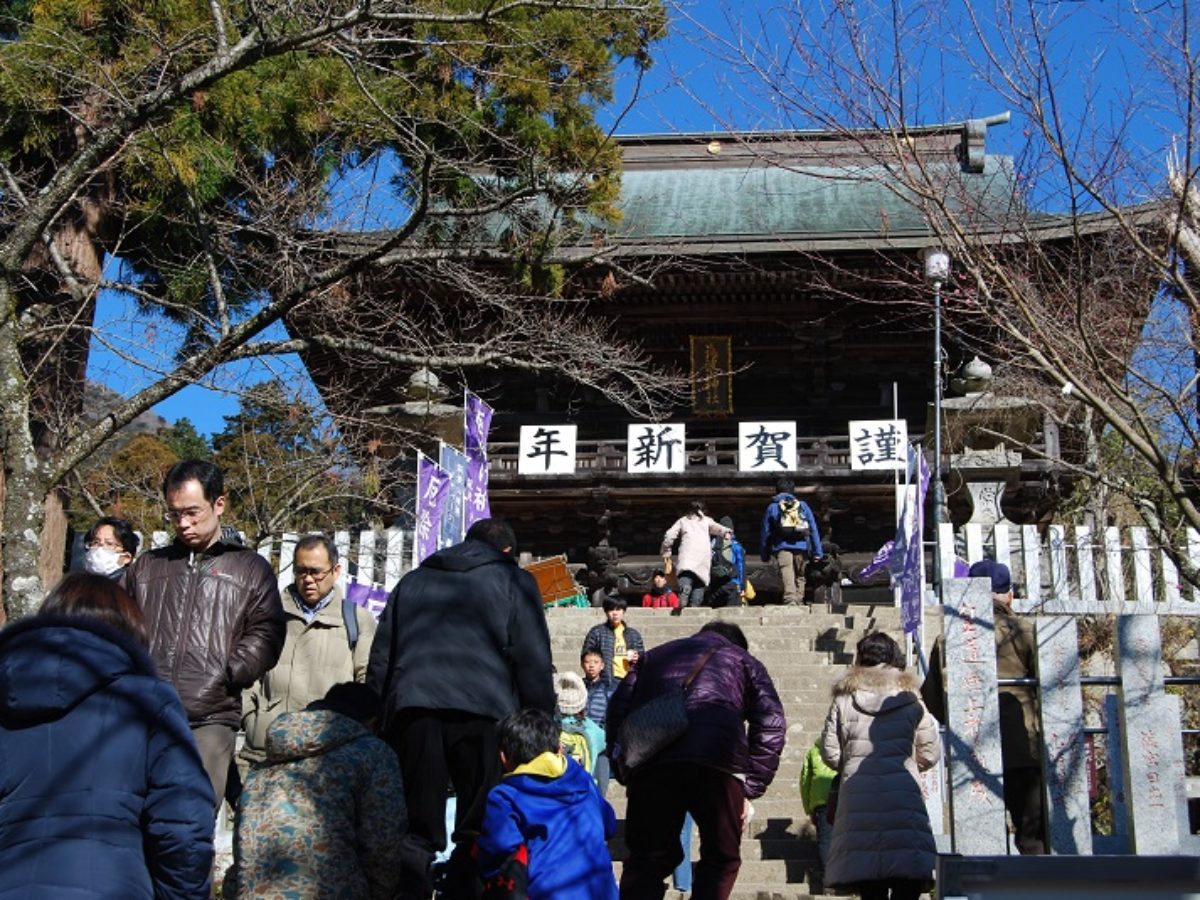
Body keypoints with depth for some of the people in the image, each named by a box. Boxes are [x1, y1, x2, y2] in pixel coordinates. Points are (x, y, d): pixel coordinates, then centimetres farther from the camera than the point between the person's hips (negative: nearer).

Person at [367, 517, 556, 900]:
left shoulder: (413, 581, 24)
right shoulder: (513, 581, 12)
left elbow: (381, 657, 20)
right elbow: (533, 662, 2)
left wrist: (378, 723, 21)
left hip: (412, 711, 3)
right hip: (484, 711, -3)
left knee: (414, 833, 7)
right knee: (478, 835, 4)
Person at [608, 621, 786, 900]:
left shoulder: (655, 656, 35)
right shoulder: (743, 660, 29)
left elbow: (618, 709, 20)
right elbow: (771, 725, 13)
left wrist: (625, 773, 20)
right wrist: (749, 789, 12)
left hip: (649, 762, 2)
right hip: (716, 761, -2)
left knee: (646, 858, 12)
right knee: (721, 858, 16)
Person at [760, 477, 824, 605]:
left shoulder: (772, 507, 11)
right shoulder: (803, 506, 14)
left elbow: (766, 533, 12)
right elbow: (813, 530, 11)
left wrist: (765, 555, 19)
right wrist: (817, 552, 13)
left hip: (782, 547, -2)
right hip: (801, 547, 2)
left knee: (787, 576, -15)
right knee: (800, 577, 16)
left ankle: (790, 599, -35)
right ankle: (799, 601, 7)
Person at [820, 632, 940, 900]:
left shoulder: (844, 699, 8)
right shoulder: (910, 699, 7)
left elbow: (829, 753, 6)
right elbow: (931, 753, 8)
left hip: (858, 795, 1)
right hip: (903, 794, -1)